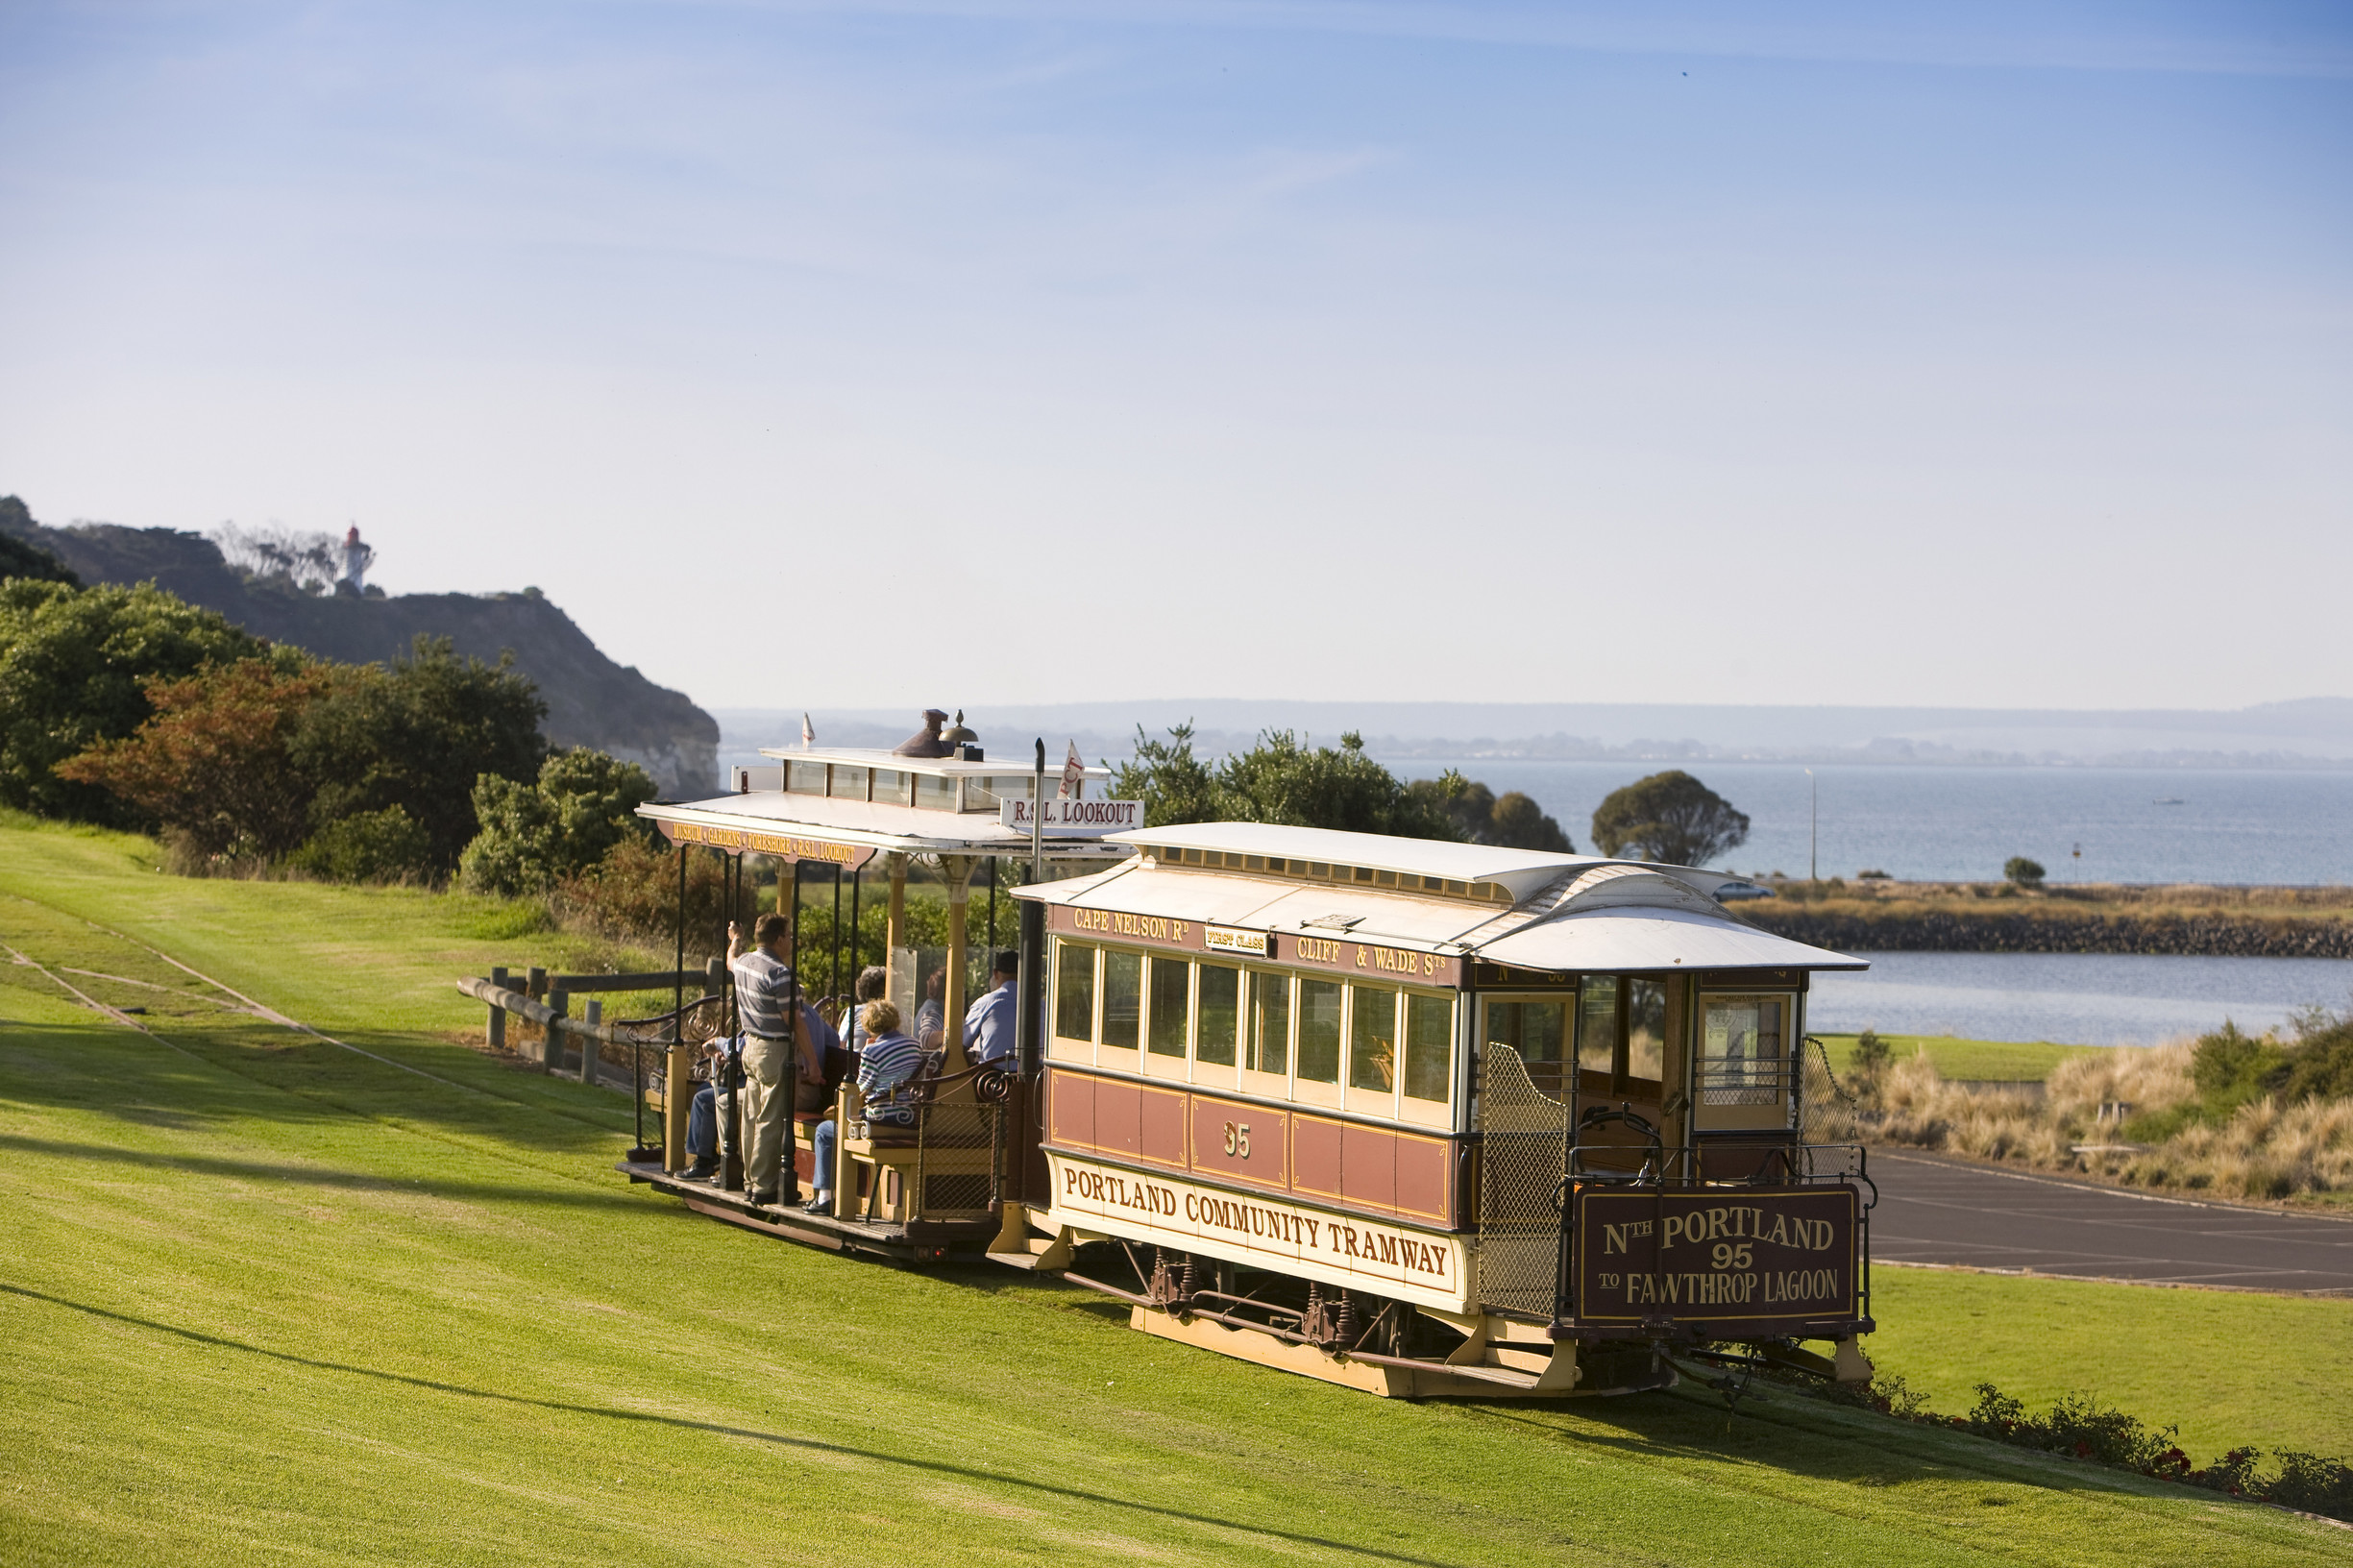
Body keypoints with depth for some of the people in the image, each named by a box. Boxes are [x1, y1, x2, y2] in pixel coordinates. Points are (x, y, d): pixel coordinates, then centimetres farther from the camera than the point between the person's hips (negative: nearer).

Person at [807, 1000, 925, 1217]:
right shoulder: (915, 1046, 7)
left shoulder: (872, 1052, -15)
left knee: (824, 1130, 15)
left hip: (882, 1122, -8)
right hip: (910, 1120, 8)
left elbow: (860, 1093, -9)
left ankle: (825, 1196, 12)